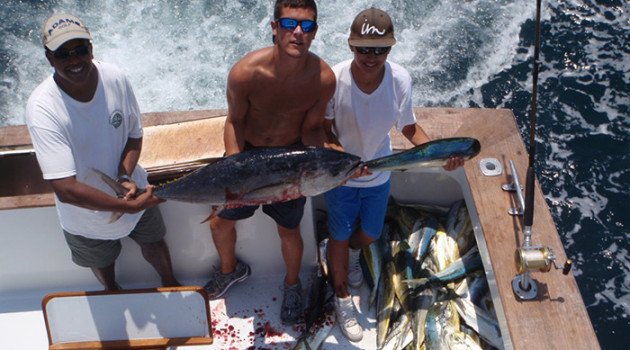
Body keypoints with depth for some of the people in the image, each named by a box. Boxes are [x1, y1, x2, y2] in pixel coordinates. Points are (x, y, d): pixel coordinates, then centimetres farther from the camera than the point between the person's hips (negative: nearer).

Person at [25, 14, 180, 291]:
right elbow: (66, 190, -37)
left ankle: (169, 284, 61)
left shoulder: (114, 78, -22)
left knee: (153, 246, 28)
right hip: (85, 216, -2)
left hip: (134, 194, 2)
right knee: (102, 263, 28)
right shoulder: (41, 108, -34)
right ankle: (112, 292, 64)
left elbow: (135, 134, -5)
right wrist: (130, 206, -35)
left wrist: (125, 177, -23)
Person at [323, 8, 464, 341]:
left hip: (379, 173, 3)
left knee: (370, 235, 22)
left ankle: (351, 254, 60)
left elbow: (409, 128, -8)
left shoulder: (400, 79, -22)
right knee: (340, 236, 12)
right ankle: (343, 298, 38)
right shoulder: (334, 79, -29)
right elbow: (323, 130, -17)